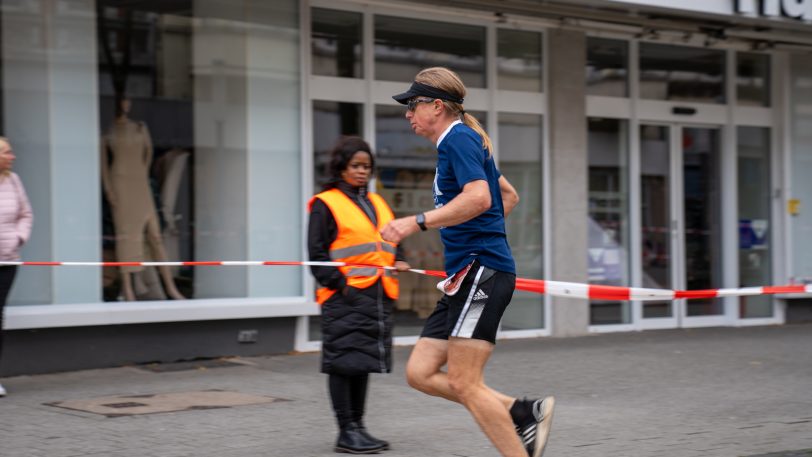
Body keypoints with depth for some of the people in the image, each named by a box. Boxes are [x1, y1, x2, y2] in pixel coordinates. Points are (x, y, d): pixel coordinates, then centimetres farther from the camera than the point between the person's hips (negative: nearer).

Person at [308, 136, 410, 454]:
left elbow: (392, 241, 27)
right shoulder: (325, 204, -2)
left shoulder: (378, 203, 19)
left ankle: (358, 427, 21)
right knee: (344, 362, -4)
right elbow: (317, 254, -6)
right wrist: (339, 283, -16)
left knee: (364, 362, 12)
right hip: (345, 298, -7)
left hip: (377, 297, 7)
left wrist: (398, 261, 6)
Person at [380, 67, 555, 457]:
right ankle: (523, 413, 7)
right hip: (466, 276, 10)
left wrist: (417, 222, -26)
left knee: (464, 384, -11)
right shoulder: (457, 143, 21)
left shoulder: (459, 138, -9)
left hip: (481, 270, -10)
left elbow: (479, 197, -26)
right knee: (420, 373, 5)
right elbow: (509, 196, 32)